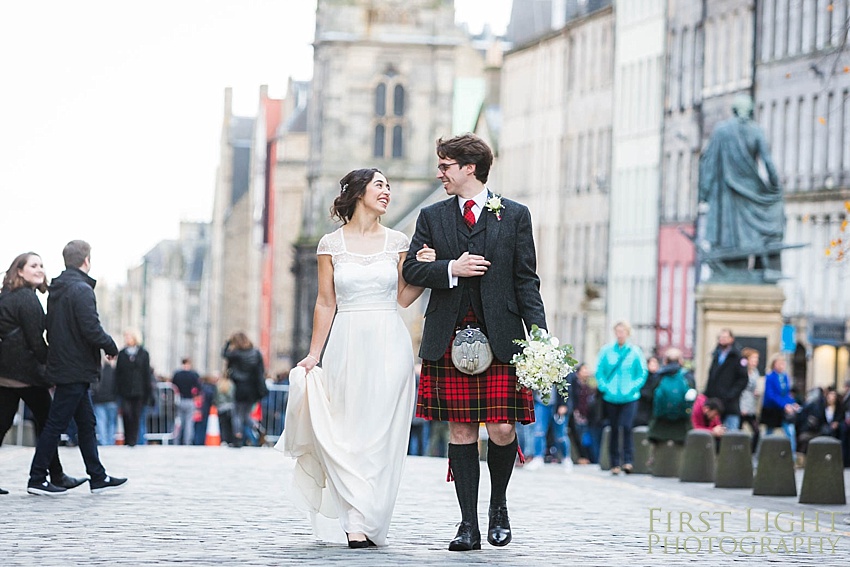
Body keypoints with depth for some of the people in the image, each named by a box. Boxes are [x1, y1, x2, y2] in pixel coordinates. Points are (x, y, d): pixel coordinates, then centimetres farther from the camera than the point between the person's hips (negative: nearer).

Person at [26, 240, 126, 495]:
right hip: (76, 369, -9)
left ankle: (98, 476, 18)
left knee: (87, 423, 14)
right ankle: (37, 479, 0)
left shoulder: (56, 289, 12)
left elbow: (51, 330, 16)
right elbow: (92, 330, -22)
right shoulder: (82, 290, -16)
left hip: (61, 366, 9)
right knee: (56, 423, -4)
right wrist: (112, 347, -6)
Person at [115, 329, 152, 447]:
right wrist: (117, 389, 1)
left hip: (138, 391, 0)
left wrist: (147, 392, 0)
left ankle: (132, 440, 6)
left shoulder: (143, 354, 6)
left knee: (136, 416, 0)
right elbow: (117, 372, 9)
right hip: (125, 390, 0)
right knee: (126, 413, -14)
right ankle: (127, 438, -2)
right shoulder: (122, 354, 10)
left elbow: (147, 373, 5)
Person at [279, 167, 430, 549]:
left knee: (380, 435, -5)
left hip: (389, 345, 0)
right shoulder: (331, 244, 5)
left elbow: (404, 297, 9)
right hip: (346, 346, 0)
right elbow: (326, 303, 7)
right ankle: (356, 522, 4)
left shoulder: (397, 242, 8)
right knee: (348, 435, -2)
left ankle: (364, 522, -5)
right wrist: (314, 354, 3)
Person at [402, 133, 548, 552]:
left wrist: (538, 333, -6)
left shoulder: (514, 215, 7)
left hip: (499, 337, -2)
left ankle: (498, 506, 20)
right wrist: (451, 269, -10)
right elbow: (412, 269, 8)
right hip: (448, 339, 2)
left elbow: (526, 280, 4)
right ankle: (468, 524, 7)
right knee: (460, 430, 2)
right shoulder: (432, 217, 13)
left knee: (502, 430, -6)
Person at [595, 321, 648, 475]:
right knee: (614, 429, 6)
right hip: (611, 397, 2)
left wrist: (632, 388, -10)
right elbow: (599, 371, 7)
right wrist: (605, 387, -7)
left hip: (629, 398, -2)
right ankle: (615, 463, 15)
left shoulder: (635, 351, 1)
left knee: (626, 427, -18)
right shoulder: (606, 350, 4)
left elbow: (642, 374, 3)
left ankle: (628, 461, -12)